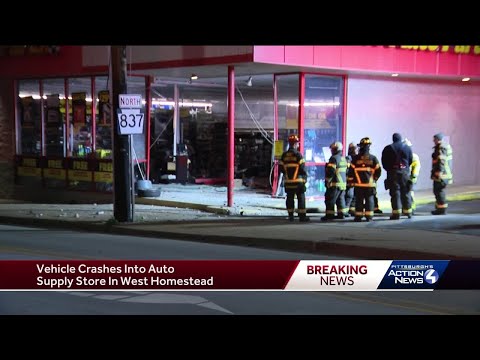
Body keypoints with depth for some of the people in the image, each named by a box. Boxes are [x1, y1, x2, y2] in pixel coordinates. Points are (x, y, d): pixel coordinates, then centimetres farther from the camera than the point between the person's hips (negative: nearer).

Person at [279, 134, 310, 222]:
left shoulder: (284, 155, 4)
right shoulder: (298, 155, -11)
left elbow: (281, 168, 6)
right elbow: (302, 168, -12)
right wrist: (305, 177, 1)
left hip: (288, 181, 5)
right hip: (298, 181, -5)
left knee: (290, 198, 10)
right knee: (301, 198, 1)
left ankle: (290, 215, 11)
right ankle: (302, 216, 1)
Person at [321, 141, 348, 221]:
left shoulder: (334, 158, -15)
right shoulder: (344, 159, 15)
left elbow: (330, 171, -20)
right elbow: (346, 171, 20)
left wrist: (327, 181, -11)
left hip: (335, 184, -9)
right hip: (343, 183, 9)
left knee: (330, 199, -5)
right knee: (340, 199, 15)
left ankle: (329, 215, -6)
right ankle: (341, 214, 15)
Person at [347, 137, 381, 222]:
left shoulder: (356, 158, -5)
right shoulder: (373, 158, -1)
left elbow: (351, 171, -3)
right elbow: (378, 171, 3)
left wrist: (350, 181, 7)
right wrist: (374, 179, 19)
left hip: (358, 184, -1)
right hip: (370, 184, 1)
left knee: (359, 200, 4)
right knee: (369, 200, 5)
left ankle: (358, 216, 5)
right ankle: (369, 216, 3)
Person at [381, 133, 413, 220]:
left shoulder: (388, 149, 0)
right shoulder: (407, 148, 6)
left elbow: (384, 162, 1)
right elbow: (410, 161, 8)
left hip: (393, 173, -2)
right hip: (405, 172, 2)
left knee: (395, 193, -3)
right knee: (406, 192, 9)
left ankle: (396, 213, -8)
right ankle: (408, 211, 10)